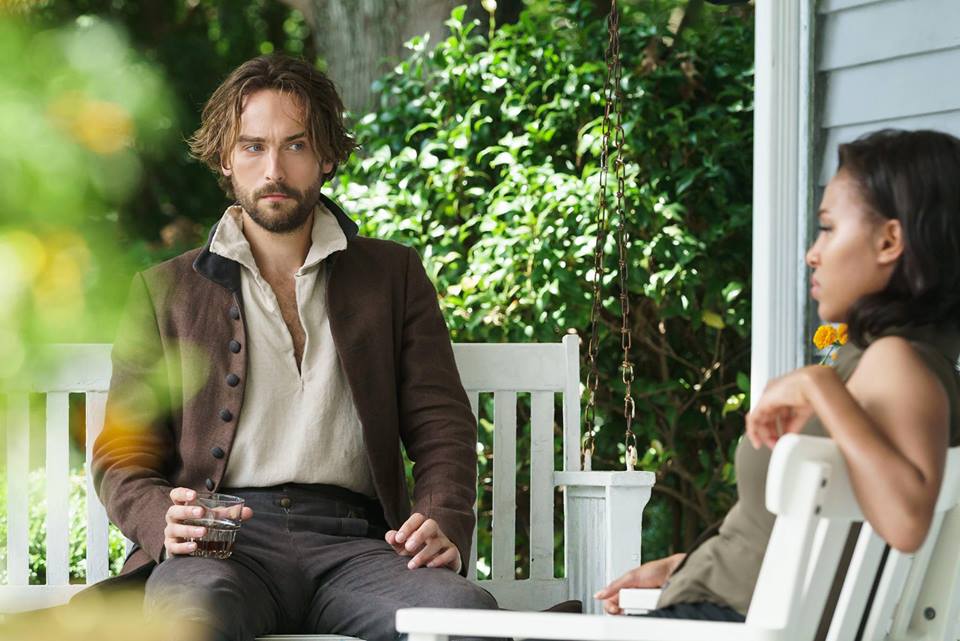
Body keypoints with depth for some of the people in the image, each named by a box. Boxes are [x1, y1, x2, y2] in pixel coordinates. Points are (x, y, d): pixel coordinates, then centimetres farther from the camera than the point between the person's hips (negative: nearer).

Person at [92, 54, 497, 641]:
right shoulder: (166, 291, 19)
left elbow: (442, 427, 15)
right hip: (224, 544, -2)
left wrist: (444, 525, -7)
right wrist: (165, 523, -10)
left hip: (352, 543, 2)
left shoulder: (395, 276, 22)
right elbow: (123, 456, 14)